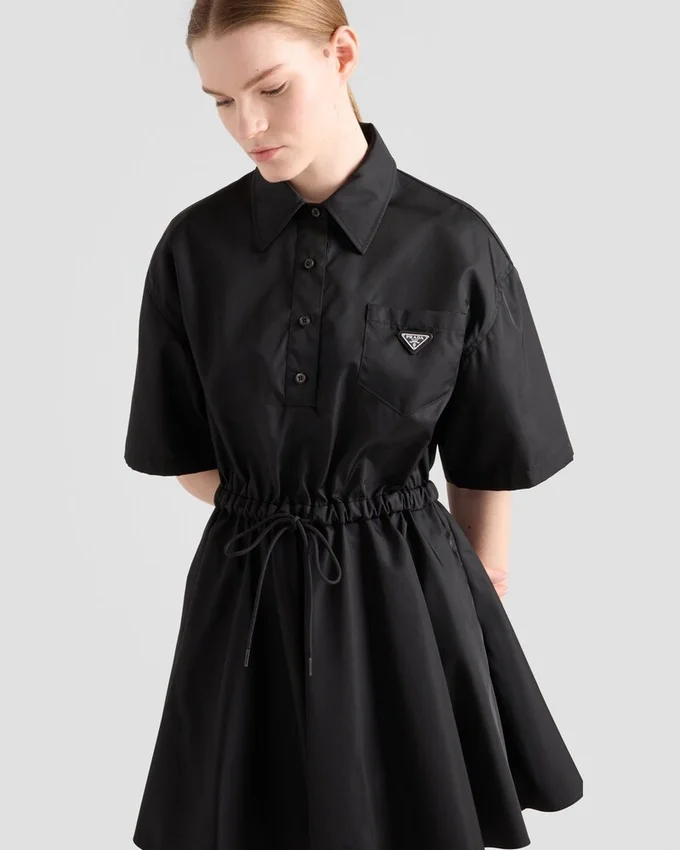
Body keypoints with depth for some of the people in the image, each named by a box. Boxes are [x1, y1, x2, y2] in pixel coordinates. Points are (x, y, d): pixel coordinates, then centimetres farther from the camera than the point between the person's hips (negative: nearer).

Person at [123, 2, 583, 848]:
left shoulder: (455, 247, -10)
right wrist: (275, 523, 1)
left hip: (410, 603, -1)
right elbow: (185, 456, 5)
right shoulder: (195, 248, -5)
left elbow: (486, 464, 0)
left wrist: (469, 607, 7)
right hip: (249, 606, 2)